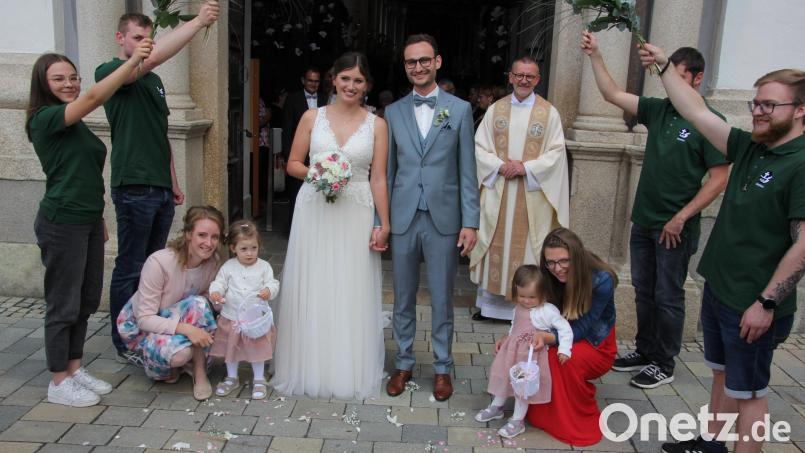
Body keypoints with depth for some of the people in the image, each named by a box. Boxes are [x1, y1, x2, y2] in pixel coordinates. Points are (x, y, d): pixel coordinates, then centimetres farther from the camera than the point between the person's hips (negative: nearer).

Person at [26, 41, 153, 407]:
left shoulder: (74, 124, 14)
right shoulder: (46, 118, -13)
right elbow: (95, 97, -28)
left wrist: (99, 219, 19)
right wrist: (133, 60, -29)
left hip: (88, 222, 9)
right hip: (62, 224, -9)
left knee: (87, 300, 14)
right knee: (64, 303, 1)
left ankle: (75, 368, 28)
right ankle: (59, 383, 14)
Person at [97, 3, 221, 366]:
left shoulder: (154, 80, 18)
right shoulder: (109, 72, -6)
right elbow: (152, 58, -27)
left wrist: (173, 181, 20)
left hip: (161, 187, 8)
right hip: (134, 187, -8)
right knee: (129, 268, 1)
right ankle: (124, 345, 12)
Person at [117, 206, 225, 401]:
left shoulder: (214, 261, -13)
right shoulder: (159, 263, -30)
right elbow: (145, 319, -27)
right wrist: (184, 328, -42)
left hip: (176, 319, 5)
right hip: (140, 326, -5)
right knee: (178, 351, -37)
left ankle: (198, 371, -13)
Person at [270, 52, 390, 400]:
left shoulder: (376, 125, 3)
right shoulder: (312, 117, 5)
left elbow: (378, 179, 1)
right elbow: (293, 164, 8)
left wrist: (384, 224, -4)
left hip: (356, 215, 0)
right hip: (314, 211, 1)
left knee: (352, 292, 4)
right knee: (311, 290, 5)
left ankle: (349, 371, 20)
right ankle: (310, 368, 21)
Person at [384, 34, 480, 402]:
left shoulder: (460, 109, 1)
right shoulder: (393, 112, 6)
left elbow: (467, 171, 0)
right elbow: (387, 171, 7)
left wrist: (470, 222, -5)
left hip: (444, 219, -2)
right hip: (402, 218, 2)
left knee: (442, 299, 8)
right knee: (403, 298, 12)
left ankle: (442, 368, 24)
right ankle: (403, 363, 28)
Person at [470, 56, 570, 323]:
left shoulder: (549, 113, 2)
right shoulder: (495, 110, 7)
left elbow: (556, 153, -2)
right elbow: (479, 147, 4)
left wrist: (526, 167, -15)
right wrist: (500, 165, -13)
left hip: (532, 195, -2)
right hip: (497, 191, 2)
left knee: (526, 247, 3)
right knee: (494, 246, 7)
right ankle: (488, 302, 18)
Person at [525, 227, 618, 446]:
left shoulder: (601, 281, -26)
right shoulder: (550, 278, -12)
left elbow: (579, 330, -27)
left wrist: (546, 337, -43)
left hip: (595, 347, -4)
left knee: (560, 357, -34)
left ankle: (583, 422, -11)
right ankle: (541, 413, 1)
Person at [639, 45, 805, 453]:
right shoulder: (749, 148, 3)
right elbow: (696, 113, 6)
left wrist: (767, 302, -22)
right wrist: (664, 65, 6)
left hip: (753, 305, -8)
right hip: (717, 290, 8)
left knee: (747, 392, 7)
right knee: (722, 374, 23)